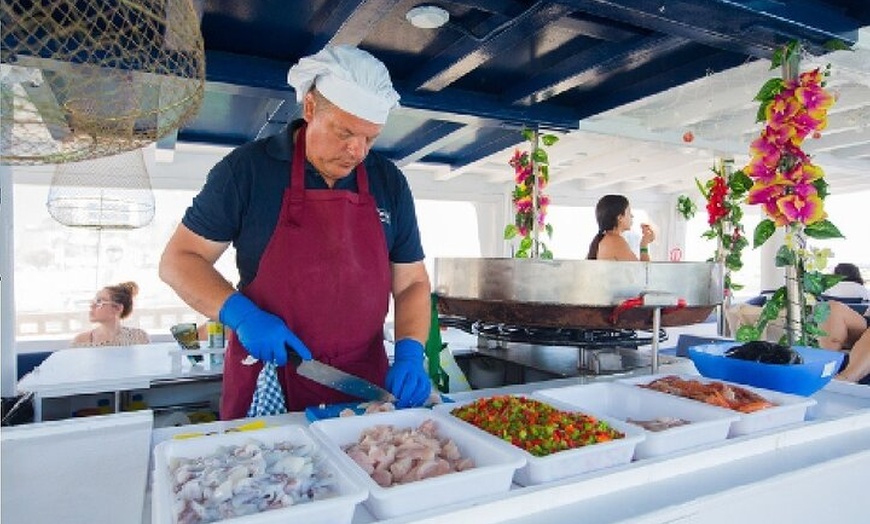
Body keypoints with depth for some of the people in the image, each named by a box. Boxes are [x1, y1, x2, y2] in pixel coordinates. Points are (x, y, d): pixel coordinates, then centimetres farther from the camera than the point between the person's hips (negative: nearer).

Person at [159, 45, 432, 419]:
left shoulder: (390, 183, 2)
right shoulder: (248, 168, -6)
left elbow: (412, 283, 6)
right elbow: (178, 260, -1)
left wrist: (409, 354, -10)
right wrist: (241, 315, -18)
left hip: (363, 382, 3)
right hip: (265, 380, -2)